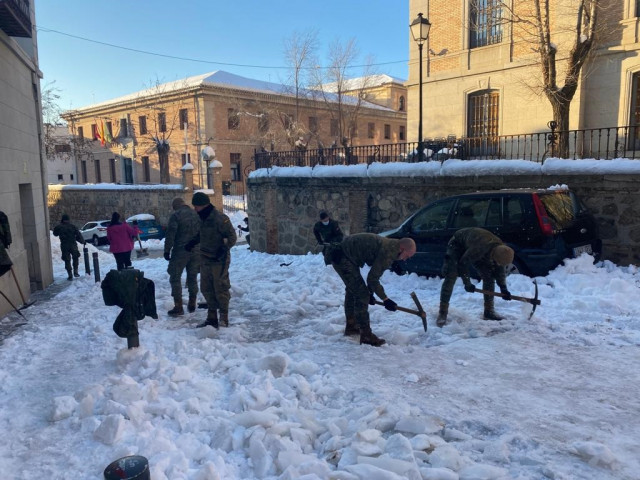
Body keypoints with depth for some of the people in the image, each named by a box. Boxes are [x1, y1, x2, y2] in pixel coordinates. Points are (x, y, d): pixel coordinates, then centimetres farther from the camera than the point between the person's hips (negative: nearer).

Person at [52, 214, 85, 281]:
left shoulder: (59, 227, -3)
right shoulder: (73, 226, -2)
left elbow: (55, 233, 14)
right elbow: (79, 235, 1)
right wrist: (83, 241, 15)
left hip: (64, 246, 0)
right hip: (73, 245, 1)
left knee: (67, 260, 7)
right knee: (75, 258, 21)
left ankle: (70, 275, 5)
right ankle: (75, 272, 14)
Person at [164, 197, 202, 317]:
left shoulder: (175, 215, -8)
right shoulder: (196, 214, 10)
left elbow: (170, 234, -14)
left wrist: (167, 250, -7)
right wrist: (200, 248, 19)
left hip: (180, 251, -6)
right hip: (196, 251, 6)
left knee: (175, 277, 2)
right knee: (192, 277, 15)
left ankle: (178, 306, -2)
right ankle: (192, 304, 21)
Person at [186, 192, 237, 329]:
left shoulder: (220, 219, -17)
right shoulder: (203, 218, 10)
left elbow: (232, 237, -15)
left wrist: (223, 249, -26)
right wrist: (193, 242, 13)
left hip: (219, 261, -9)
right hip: (205, 259, 9)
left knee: (221, 289, -1)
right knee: (206, 289, 13)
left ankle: (224, 318, 12)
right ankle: (212, 318, 24)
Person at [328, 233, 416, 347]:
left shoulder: (389, 245, 9)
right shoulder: (388, 253, -22)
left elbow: (374, 273, 19)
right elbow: (372, 278, -20)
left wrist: (370, 292, 21)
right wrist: (385, 299, -12)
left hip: (341, 255, 11)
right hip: (344, 259, -11)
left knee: (352, 290, 24)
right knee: (362, 294, -9)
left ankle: (351, 326, 40)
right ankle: (366, 336, -3)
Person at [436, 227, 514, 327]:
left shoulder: (501, 249, -22)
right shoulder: (480, 248, -44)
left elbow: (500, 269, -3)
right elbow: (463, 263, -31)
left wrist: (503, 288, -8)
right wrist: (467, 283, -21)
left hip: (472, 247, 7)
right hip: (457, 244, -7)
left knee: (489, 276, -1)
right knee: (451, 277, -20)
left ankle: (489, 311, 9)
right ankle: (442, 313, -16)